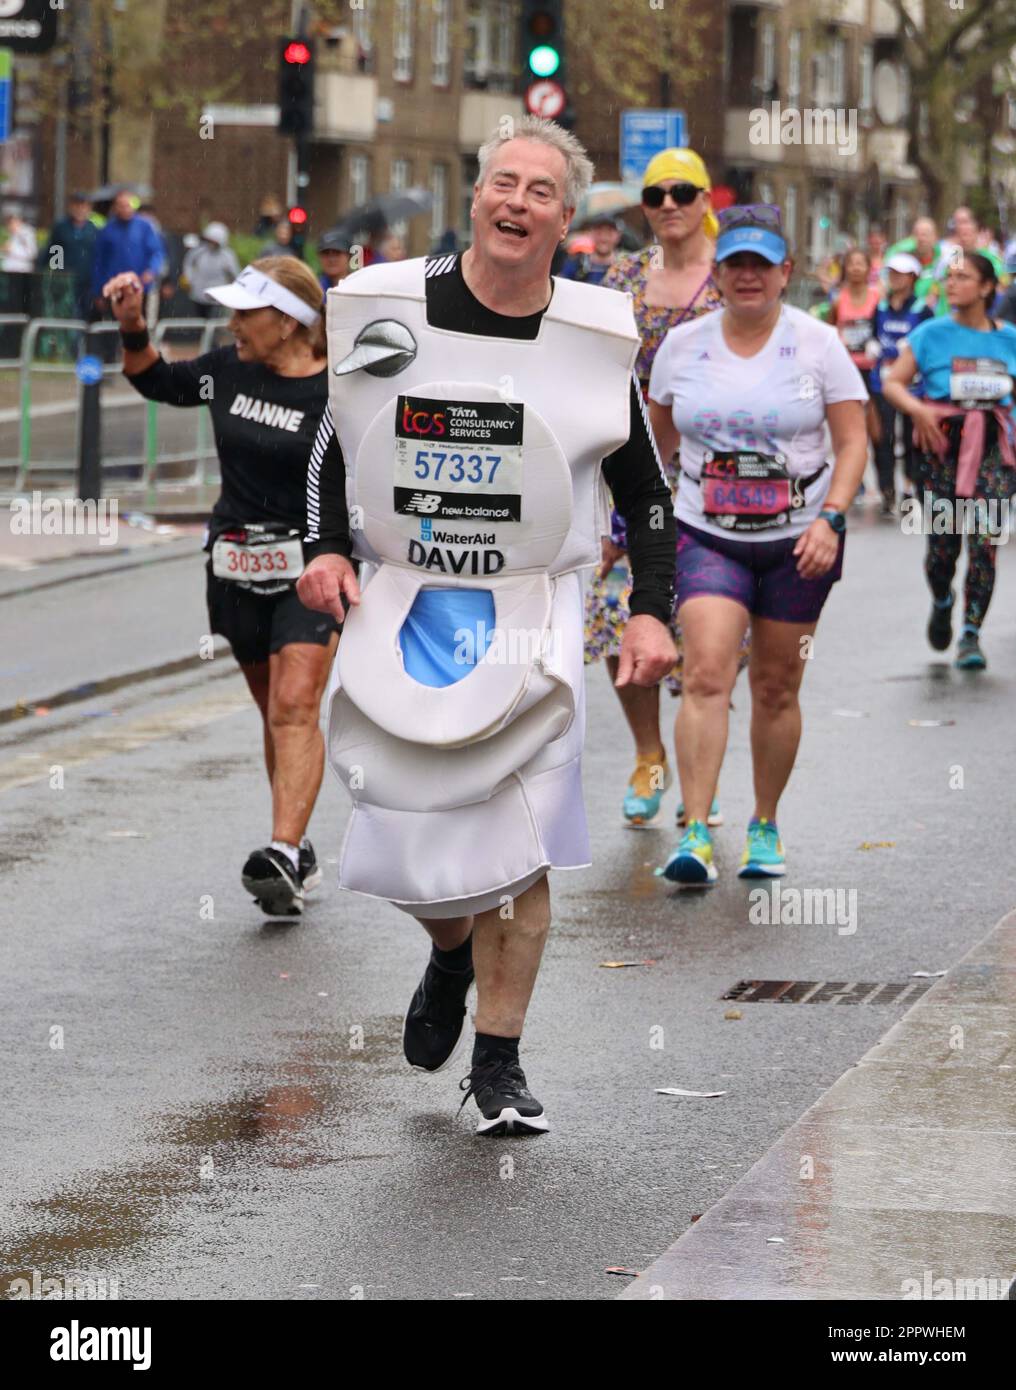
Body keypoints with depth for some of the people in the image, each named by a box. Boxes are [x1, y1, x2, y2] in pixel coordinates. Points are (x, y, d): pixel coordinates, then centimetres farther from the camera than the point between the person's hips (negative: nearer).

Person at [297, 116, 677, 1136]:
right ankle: (451, 956, 38)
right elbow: (338, 433, 14)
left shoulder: (594, 335, -1)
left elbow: (644, 488, 8)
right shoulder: (388, 307, 0)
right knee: (398, 832, 3)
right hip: (399, 604, 1)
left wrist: (650, 611, -2)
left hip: (530, 617, -1)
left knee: (515, 850, -7)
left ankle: (498, 1062, 6)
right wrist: (325, 547, 0)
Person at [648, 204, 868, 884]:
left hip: (797, 543, 0)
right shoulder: (683, 344, 3)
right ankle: (696, 835, -20)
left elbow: (853, 442, -3)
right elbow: (657, 437, 16)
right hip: (709, 538, 0)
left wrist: (830, 518, -16)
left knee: (776, 689, 7)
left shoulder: (818, 344, -3)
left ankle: (766, 827, 25)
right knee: (706, 674, -17)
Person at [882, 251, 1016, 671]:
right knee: (942, 545, 3)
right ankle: (941, 602, 36)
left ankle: (971, 634, -4)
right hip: (945, 444, 0)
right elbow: (892, 382, -3)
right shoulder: (932, 335, 0)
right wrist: (918, 409, -21)